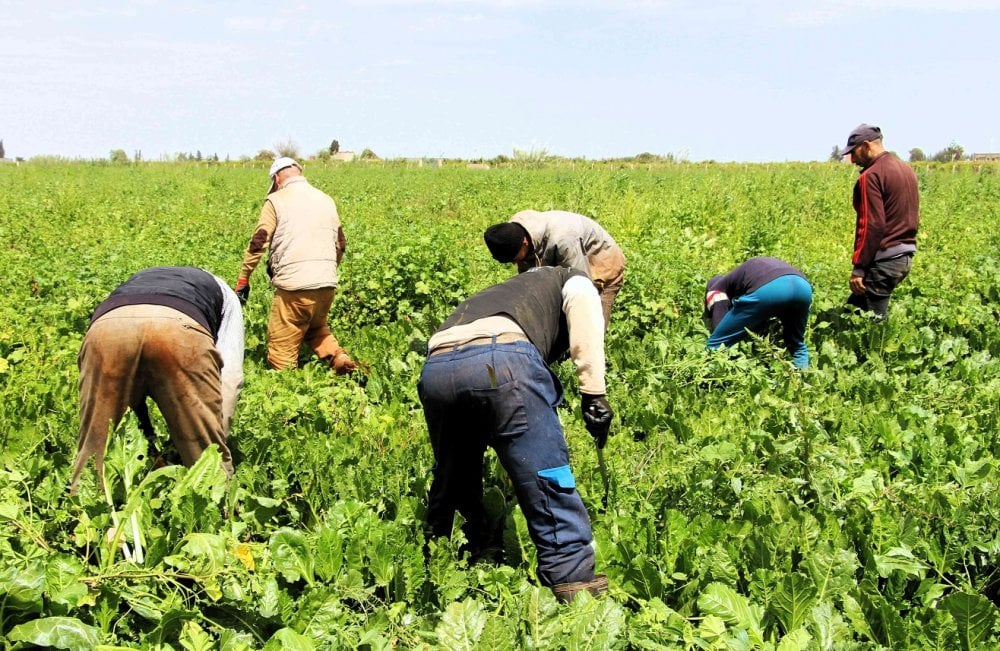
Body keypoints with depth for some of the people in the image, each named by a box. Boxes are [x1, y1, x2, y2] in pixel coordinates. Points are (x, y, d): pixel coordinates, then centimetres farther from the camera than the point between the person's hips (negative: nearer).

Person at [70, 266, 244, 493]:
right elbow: (230, 377, 21)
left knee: (95, 448, 17)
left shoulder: (137, 280, 46)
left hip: (106, 326, 3)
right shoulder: (222, 292, 38)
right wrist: (217, 439, 24)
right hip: (180, 326, -3)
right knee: (207, 454, 9)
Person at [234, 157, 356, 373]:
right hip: (327, 283, 6)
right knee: (316, 327, 29)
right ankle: (339, 357, 6)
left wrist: (243, 279, 6)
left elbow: (258, 244, -2)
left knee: (282, 350, 2)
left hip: (294, 284, -6)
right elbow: (340, 244, 21)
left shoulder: (276, 201, 1)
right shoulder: (326, 200, 17)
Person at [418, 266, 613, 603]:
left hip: (435, 368, 7)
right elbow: (585, 324, 3)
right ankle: (574, 582, 4)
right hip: (499, 360, -6)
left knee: (452, 478, 26)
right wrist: (594, 395, -1)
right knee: (546, 477, 3)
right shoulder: (574, 283, 31)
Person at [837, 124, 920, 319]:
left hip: (884, 260, -9)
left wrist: (858, 267, -16)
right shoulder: (906, 169, 13)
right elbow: (914, 217, 18)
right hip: (906, 255, 9)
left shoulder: (871, 176, -14)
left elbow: (872, 226, -20)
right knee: (854, 305, 15)